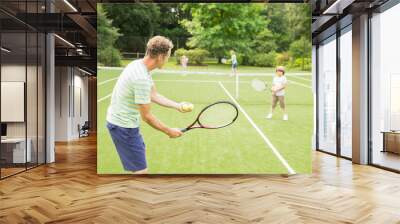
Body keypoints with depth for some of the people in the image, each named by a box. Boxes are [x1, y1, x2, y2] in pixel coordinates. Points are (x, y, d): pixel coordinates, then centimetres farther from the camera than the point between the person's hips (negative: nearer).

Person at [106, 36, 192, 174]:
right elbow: (146, 116, -22)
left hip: (118, 119, 10)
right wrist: (169, 131, -11)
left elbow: (153, 95, 9)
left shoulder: (139, 65, 1)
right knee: (141, 171, -4)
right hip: (123, 126, -10)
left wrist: (177, 105, 1)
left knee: (140, 151, 30)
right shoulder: (142, 78, -29)